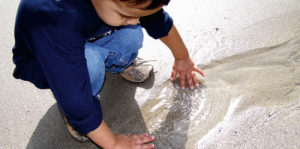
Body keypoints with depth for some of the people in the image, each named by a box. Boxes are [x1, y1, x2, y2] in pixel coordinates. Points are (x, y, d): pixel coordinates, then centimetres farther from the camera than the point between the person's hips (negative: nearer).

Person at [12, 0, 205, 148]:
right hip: (43, 64, -4)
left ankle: (119, 65, 10)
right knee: (91, 63, -36)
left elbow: (158, 19, -5)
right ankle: (68, 111, -6)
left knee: (132, 36, -24)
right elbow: (77, 102, -38)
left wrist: (182, 57, 9)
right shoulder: (55, 16, -43)